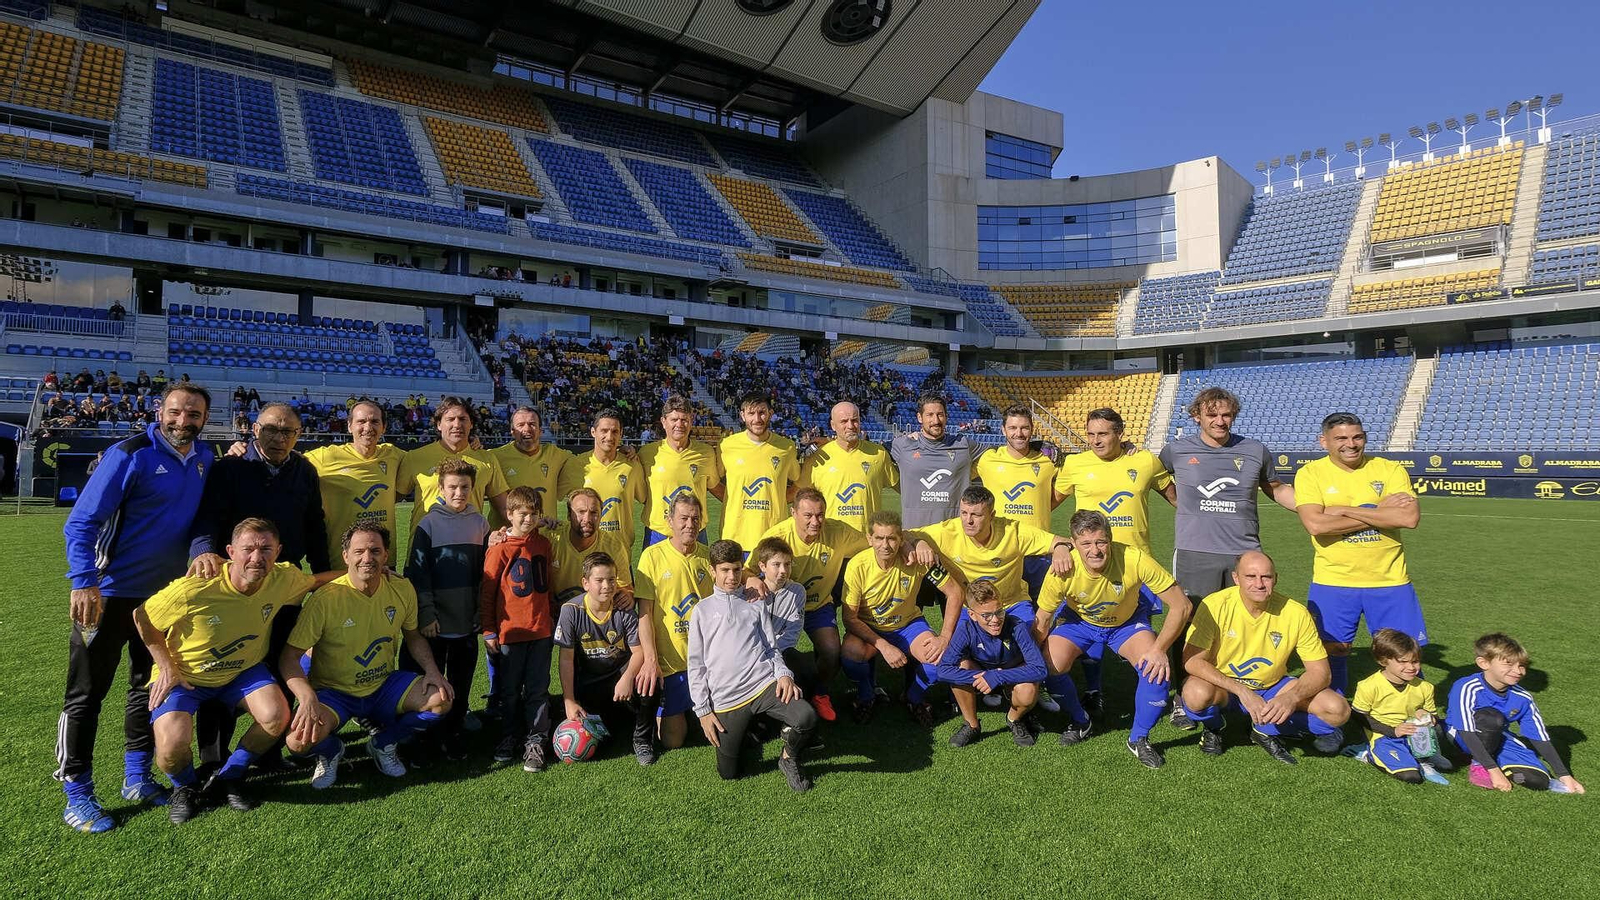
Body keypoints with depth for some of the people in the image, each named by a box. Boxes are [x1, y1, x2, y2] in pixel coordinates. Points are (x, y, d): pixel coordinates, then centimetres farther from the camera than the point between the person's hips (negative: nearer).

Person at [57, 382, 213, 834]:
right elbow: (81, 522, -17)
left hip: (168, 593, 6)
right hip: (111, 594, -6)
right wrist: (84, 583, -25)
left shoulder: (204, 458, 3)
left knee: (150, 686, 15)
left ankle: (137, 779, 28)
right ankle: (77, 796, 14)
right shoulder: (130, 455, -16)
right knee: (86, 694, 3)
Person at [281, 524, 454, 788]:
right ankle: (331, 751, 9)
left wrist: (432, 670, -7)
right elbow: (289, 656, -18)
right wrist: (307, 697, -34)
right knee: (301, 739, -31)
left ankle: (384, 744, 11)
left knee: (442, 699, -18)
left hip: (384, 686, 4)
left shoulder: (402, 589, -7)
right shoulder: (326, 598, -20)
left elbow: (413, 636, 10)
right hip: (333, 692, -3)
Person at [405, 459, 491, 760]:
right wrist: (426, 614, -11)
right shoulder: (429, 523, -4)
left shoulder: (480, 523, 5)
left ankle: (452, 732, 24)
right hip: (435, 622, -3)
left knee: (461, 680, 10)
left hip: (468, 621, 3)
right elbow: (417, 573, -6)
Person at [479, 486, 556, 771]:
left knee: (538, 689, 5)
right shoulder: (500, 549, -8)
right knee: (510, 690, 11)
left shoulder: (543, 544, 6)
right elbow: (486, 592, -5)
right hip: (509, 631, -3)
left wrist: (552, 616, 18)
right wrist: (488, 631, -5)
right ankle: (510, 736, 27)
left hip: (541, 630, 3)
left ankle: (535, 741, 12)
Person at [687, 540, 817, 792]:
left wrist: (783, 674, -8)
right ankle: (740, 730, 29)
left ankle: (789, 758, 4)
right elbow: (696, 664, 10)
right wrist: (703, 710, 3)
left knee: (807, 717, -27)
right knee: (728, 772, -1)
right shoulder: (703, 609, 12)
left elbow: (771, 647, 14)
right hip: (726, 698, 0)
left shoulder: (755, 605, 17)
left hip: (764, 683, 0)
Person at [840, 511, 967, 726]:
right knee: (851, 651, -33)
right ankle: (866, 696, 2)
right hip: (869, 628, -1)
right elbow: (850, 618, -18)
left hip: (908, 624, 1)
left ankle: (914, 699, 8)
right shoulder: (858, 566, -22)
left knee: (940, 657, -26)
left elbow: (956, 592, -13)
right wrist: (884, 646, -29)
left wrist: (945, 638, -21)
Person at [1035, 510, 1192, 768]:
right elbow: (1042, 622, -15)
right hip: (1078, 621, 0)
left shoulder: (1135, 560, -35)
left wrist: (1159, 649, -32)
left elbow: (1181, 605, -26)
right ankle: (1079, 722, 9)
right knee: (1049, 667, -23)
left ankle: (1139, 739, 0)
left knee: (1157, 668, -25)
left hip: (1128, 622, 0)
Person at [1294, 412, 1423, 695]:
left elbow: (1410, 517, -15)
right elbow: (1315, 524, -18)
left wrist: (1345, 510, -17)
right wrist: (1380, 513, -14)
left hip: (1390, 579, 1)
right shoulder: (1310, 473, -3)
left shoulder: (1390, 469, 0)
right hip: (1332, 581, -1)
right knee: (1333, 650, 7)